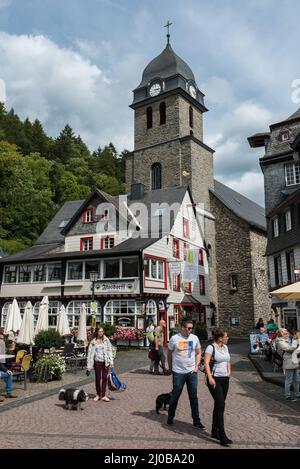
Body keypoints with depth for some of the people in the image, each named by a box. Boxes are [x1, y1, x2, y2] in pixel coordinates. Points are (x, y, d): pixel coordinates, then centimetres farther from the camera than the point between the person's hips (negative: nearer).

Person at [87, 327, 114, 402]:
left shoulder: (106, 340, 2)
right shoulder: (93, 342, 0)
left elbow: (109, 350, 3)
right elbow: (90, 353, 1)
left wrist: (111, 361, -4)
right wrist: (89, 365, -2)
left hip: (105, 361, 0)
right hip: (97, 362, 0)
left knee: (104, 378, 2)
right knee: (97, 378, 9)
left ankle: (103, 395, 8)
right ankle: (98, 395, 22)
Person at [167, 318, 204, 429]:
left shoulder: (195, 338, -1)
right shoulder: (174, 338, -8)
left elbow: (198, 353, 10)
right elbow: (169, 354, 4)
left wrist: (197, 366, 0)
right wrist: (170, 367, 7)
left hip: (192, 372, 2)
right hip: (178, 372, -2)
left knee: (193, 397, 8)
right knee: (175, 396, 9)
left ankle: (196, 420, 20)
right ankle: (170, 417, 28)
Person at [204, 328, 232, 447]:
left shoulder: (225, 347, 11)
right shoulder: (211, 347, -12)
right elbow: (206, 363, -18)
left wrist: (229, 371, 12)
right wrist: (210, 378, -24)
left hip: (225, 379, 8)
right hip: (215, 379, -8)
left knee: (219, 405, 13)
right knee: (221, 405, -11)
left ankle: (214, 431, 25)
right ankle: (222, 437, -7)